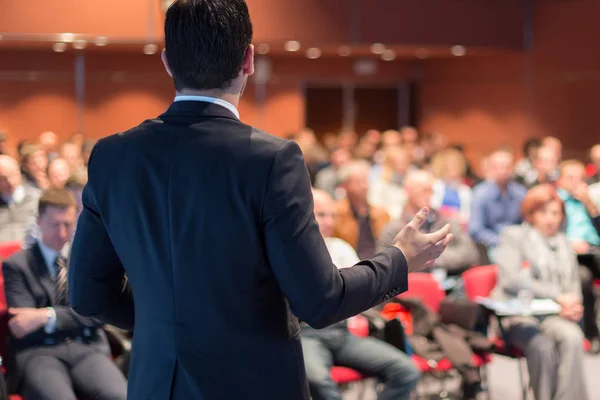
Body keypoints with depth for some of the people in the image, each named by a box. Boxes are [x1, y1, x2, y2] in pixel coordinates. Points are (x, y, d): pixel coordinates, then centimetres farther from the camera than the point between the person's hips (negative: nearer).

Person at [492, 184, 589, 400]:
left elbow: (573, 285, 25)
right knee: (542, 345, -35)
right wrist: (557, 295, -13)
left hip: (554, 316, 4)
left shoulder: (564, 243, 24)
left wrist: (573, 306, -1)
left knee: (572, 337, -31)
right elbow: (511, 280, -7)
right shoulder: (513, 236, 8)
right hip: (519, 315, -4)